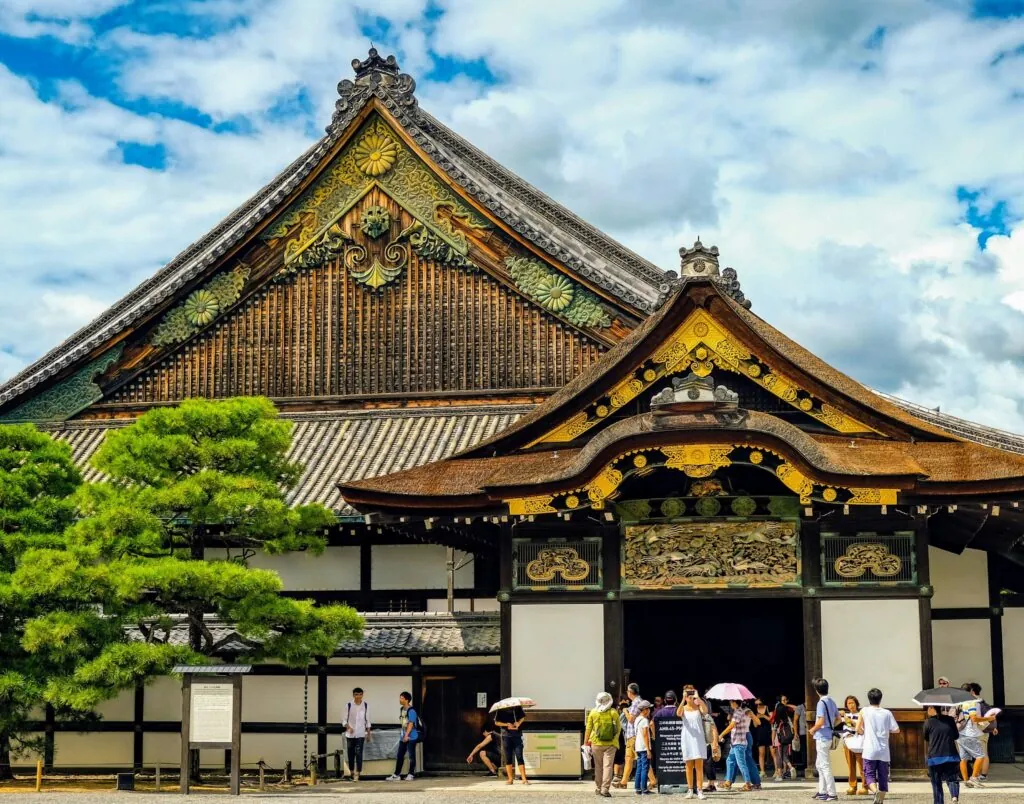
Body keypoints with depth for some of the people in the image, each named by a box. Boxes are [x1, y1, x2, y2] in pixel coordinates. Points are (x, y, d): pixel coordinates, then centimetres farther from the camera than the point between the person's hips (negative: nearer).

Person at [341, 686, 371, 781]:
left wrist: (368, 732, 7)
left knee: (359, 753, -10)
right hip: (350, 734, 1)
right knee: (351, 754, 7)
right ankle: (351, 772, 22)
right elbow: (344, 720, 1)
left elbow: (367, 720, 9)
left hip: (360, 734, -1)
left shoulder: (366, 705, 2)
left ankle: (357, 774, -13)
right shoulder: (349, 705, -2)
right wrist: (348, 727, -17)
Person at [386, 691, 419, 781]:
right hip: (403, 736, 8)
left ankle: (411, 774, 6)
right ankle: (396, 774, 11)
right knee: (399, 756, 7)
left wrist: (407, 735, -25)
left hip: (411, 737, -8)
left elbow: (411, 724, -19)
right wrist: (403, 735, 18)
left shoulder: (411, 711, -14)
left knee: (411, 756, 0)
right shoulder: (402, 710, 12)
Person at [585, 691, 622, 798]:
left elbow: (588, 729, 1)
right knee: (608, 766, -3)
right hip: (610, 744, -1)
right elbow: (619, 728, 6)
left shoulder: (593, 713, -2)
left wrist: (586, 742, 9)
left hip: (596, 743, 1)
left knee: (598, 766, 13)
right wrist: (616, 739, 22)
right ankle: (605, 789, -12)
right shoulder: (614, 713, -2)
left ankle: (598, 788, 21)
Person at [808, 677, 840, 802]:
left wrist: (812, 730, -7)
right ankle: (822, 791, 22)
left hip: (822, 737, -9)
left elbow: (821, 721, -23)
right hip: (829, 735, 9)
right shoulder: (831, 701, 9)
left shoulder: (821, 702, -17)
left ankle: (832, 794, -5)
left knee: (825, 766, -5)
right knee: (819, 764, 18)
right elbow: (838, 718, 18)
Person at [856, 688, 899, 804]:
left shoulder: (864, 711, -1)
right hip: (884, 751, 2)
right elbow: (896, 730, 0)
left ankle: (875, 791, -26)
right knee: (883, 777, 10)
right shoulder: (887, 713, 2)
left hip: (870, 751, -2)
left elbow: (858, 729, 2)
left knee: (869, 775, 1)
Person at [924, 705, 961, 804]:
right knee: (952, 778, 7)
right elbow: (956, 736, 11)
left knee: (936, 783, 11)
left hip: (934, 757, -1)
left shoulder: (928, 722, -5)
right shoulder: (950, 719, 1)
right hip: (950, 756, 1)